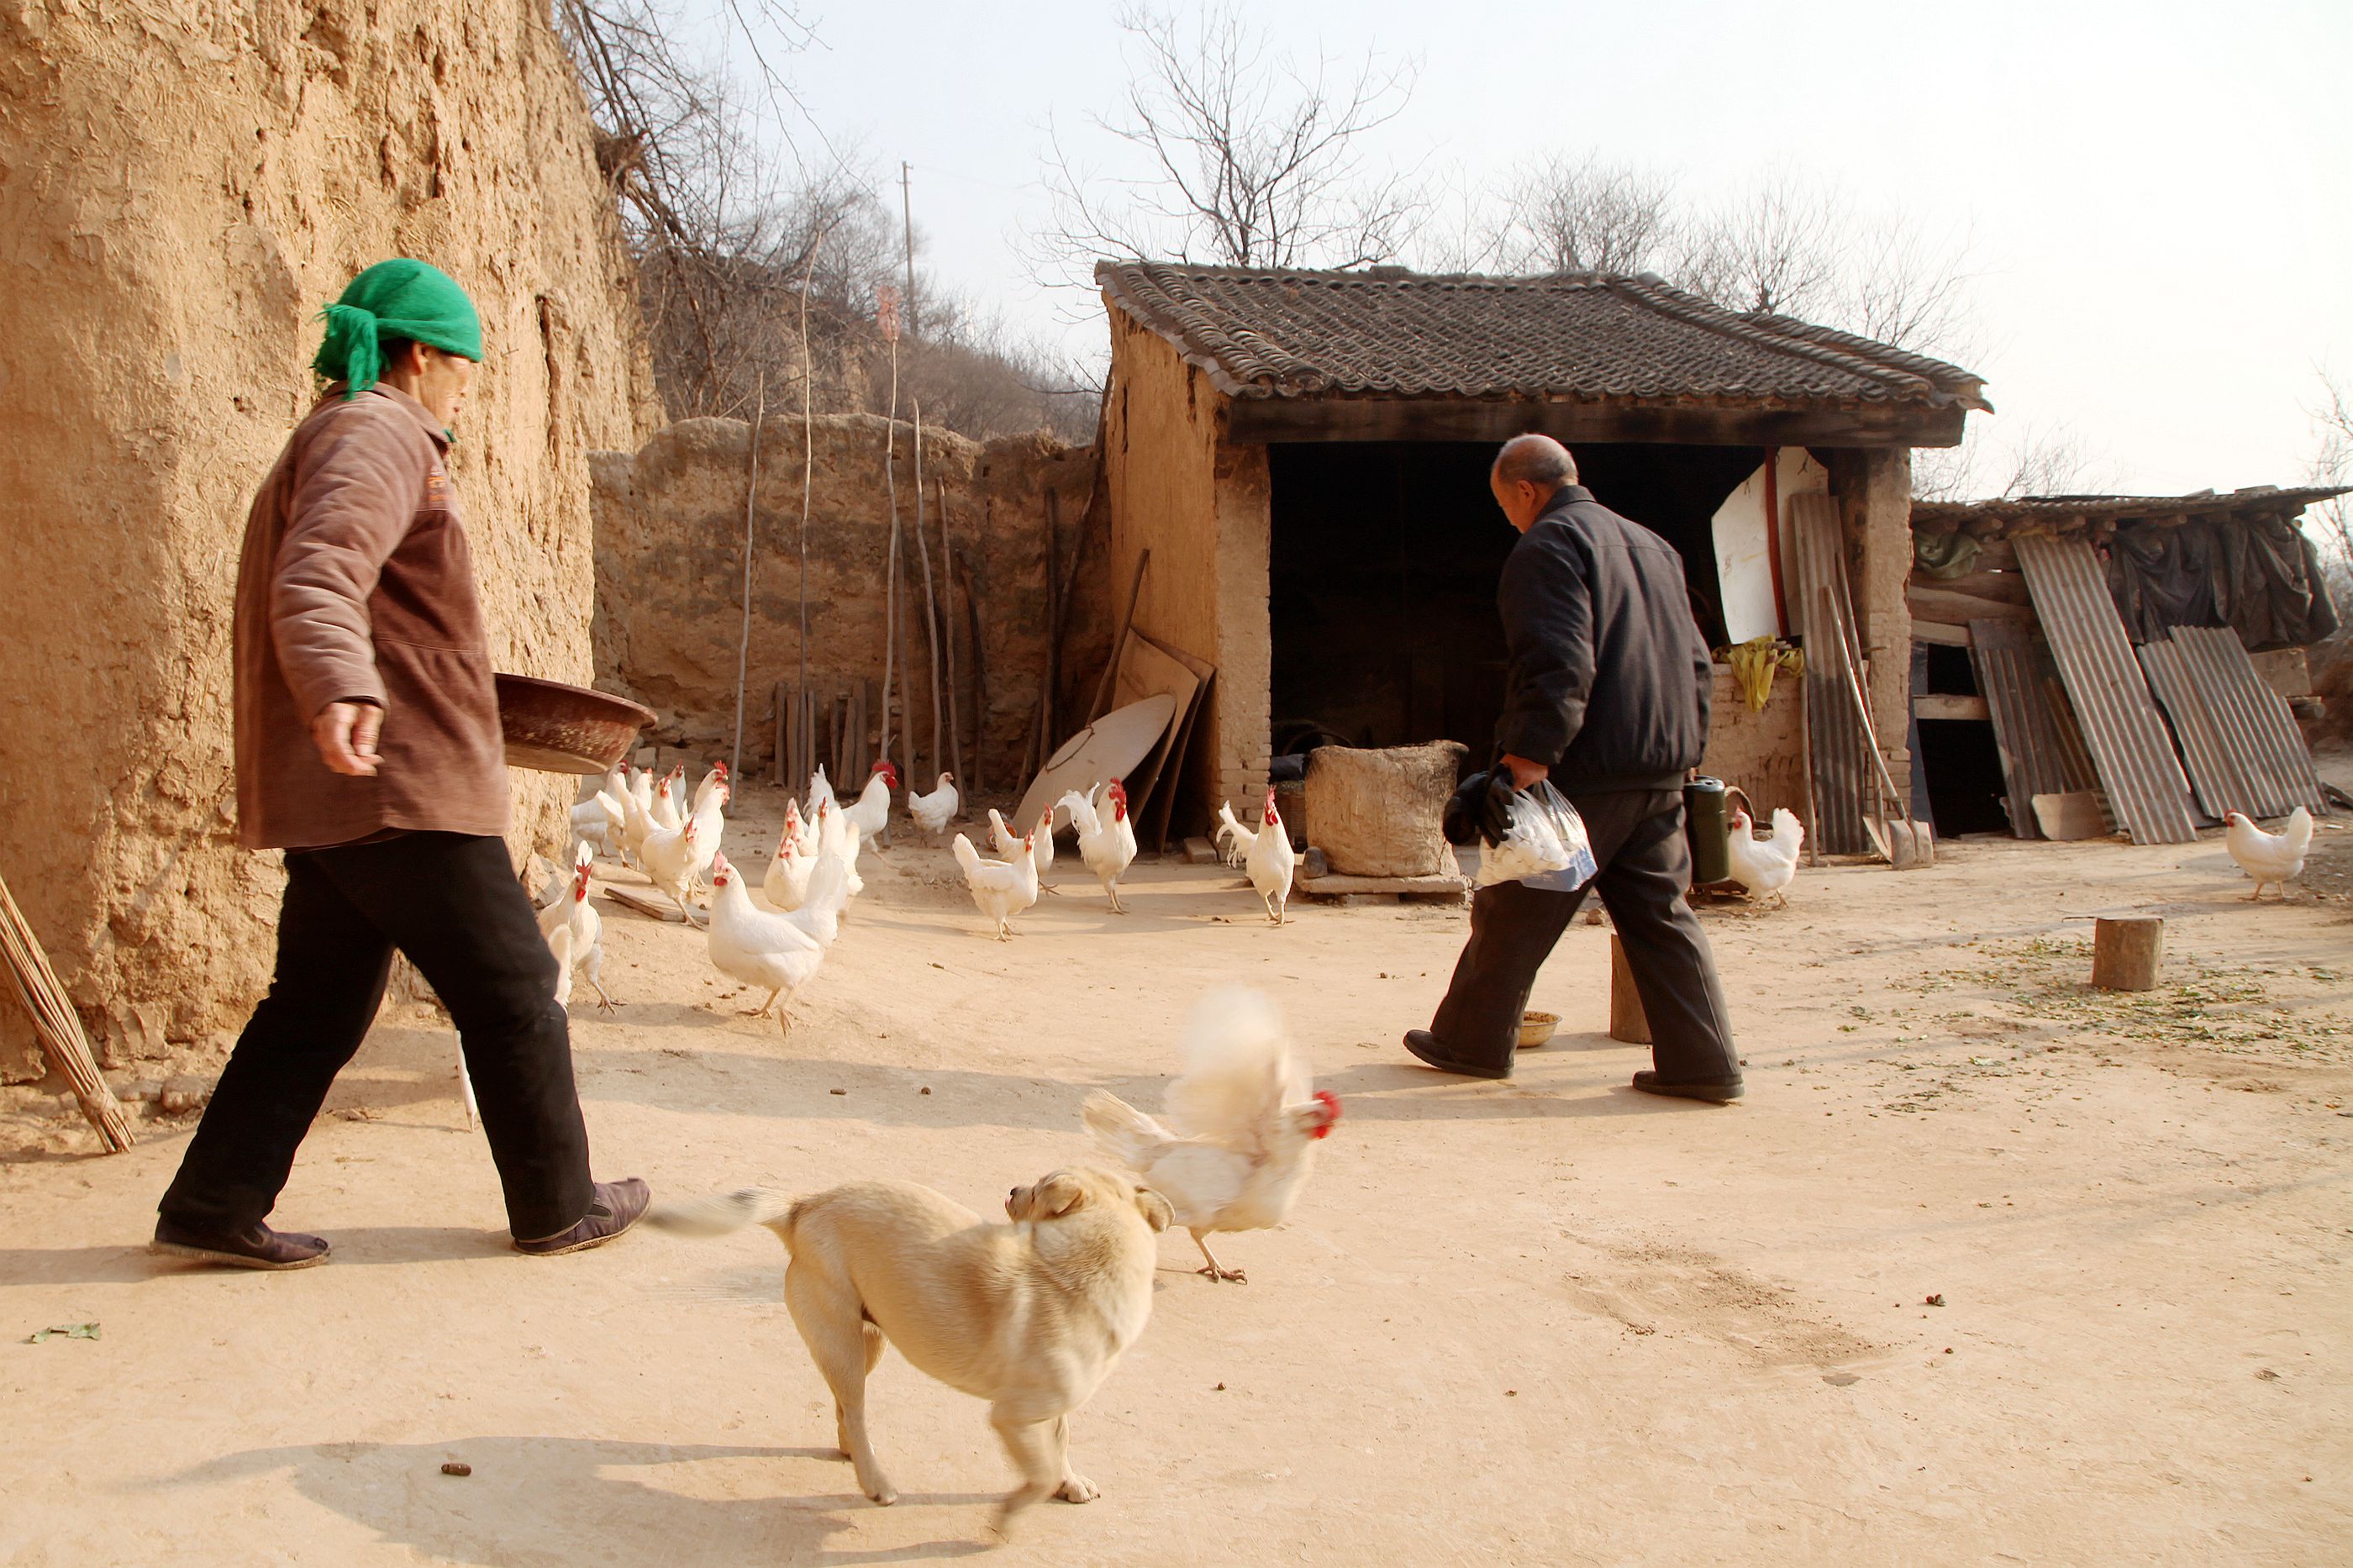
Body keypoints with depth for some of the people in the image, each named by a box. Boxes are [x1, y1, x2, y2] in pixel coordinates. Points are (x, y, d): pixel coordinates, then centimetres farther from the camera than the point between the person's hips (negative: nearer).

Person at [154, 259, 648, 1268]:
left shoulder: (326, 441, 23)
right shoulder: (381, 437, -10)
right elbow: (318, 579, -28)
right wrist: (340, 690, -45)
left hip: (333, 794, 10)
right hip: (402, 781, -10)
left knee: (319, 1003, 13)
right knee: (513, 995, 1)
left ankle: (213, 1206, 15)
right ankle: (559, 1205, 11)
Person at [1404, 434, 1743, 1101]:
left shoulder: (1548, 545, -8)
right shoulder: (1652, 545, 20)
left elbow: (1558, 665, -21)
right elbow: (1696, 664, 21)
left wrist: (1525, 763, -24)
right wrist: (1684, 753, 24)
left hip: (1584, 769, -8)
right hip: (1659, 771, 8)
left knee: (1515, 912, 5)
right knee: (1661, 914, 11)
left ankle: (1472, 1042, 17)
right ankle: (1704, 1062, 7)